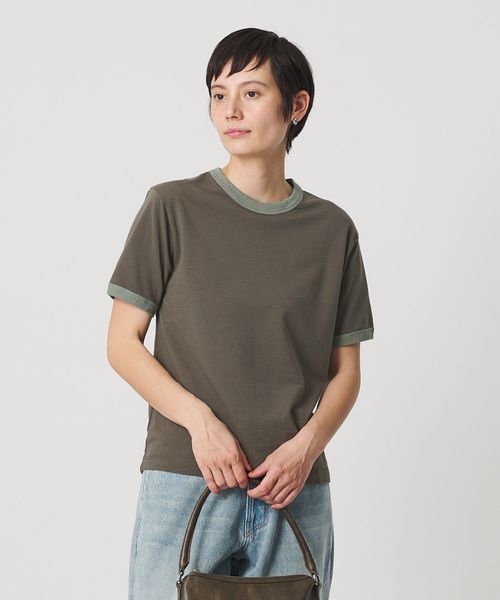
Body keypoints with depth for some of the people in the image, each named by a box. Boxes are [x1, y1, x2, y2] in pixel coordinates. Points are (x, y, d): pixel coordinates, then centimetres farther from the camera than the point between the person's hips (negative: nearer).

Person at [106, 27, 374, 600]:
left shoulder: (332, 229, 6)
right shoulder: (173, 208, 0)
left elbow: (345, 371, 9)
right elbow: (122, 344, 0)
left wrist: (307, 445, -8)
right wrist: (200, 420, -12)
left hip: (295, 489, 2)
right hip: (184, 482, -2)